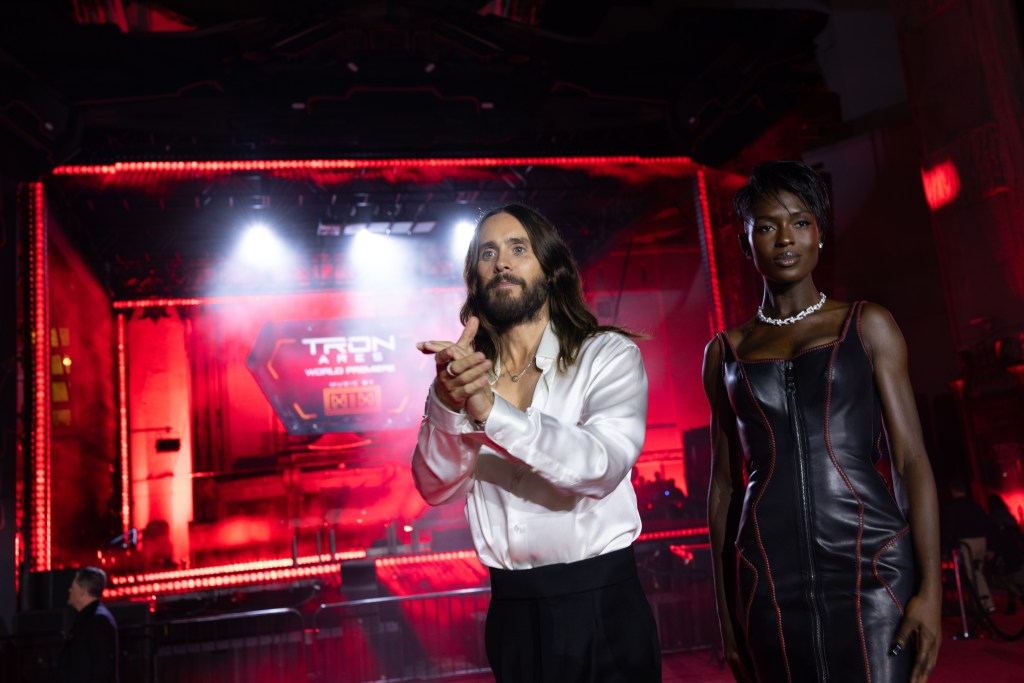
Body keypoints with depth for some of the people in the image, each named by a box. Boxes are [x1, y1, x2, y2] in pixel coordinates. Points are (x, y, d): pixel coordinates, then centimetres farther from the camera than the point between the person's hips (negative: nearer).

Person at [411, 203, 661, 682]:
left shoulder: (609, 354, -5)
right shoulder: (468, 371, 3)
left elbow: (602, 466, -23)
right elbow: (435, 487, -9)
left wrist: (491, 409, -35)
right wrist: (447, 403, -28)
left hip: (600, 604, -3)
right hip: (511, 610, 3)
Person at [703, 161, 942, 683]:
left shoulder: (867, 325, 6)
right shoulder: (725, 352, 9)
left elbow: (911, 459, 2)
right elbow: (723, 483, 10)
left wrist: (931, 587, -7)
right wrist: (724, 608, 9)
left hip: (871, 563, -1)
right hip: (767, 577, 2)